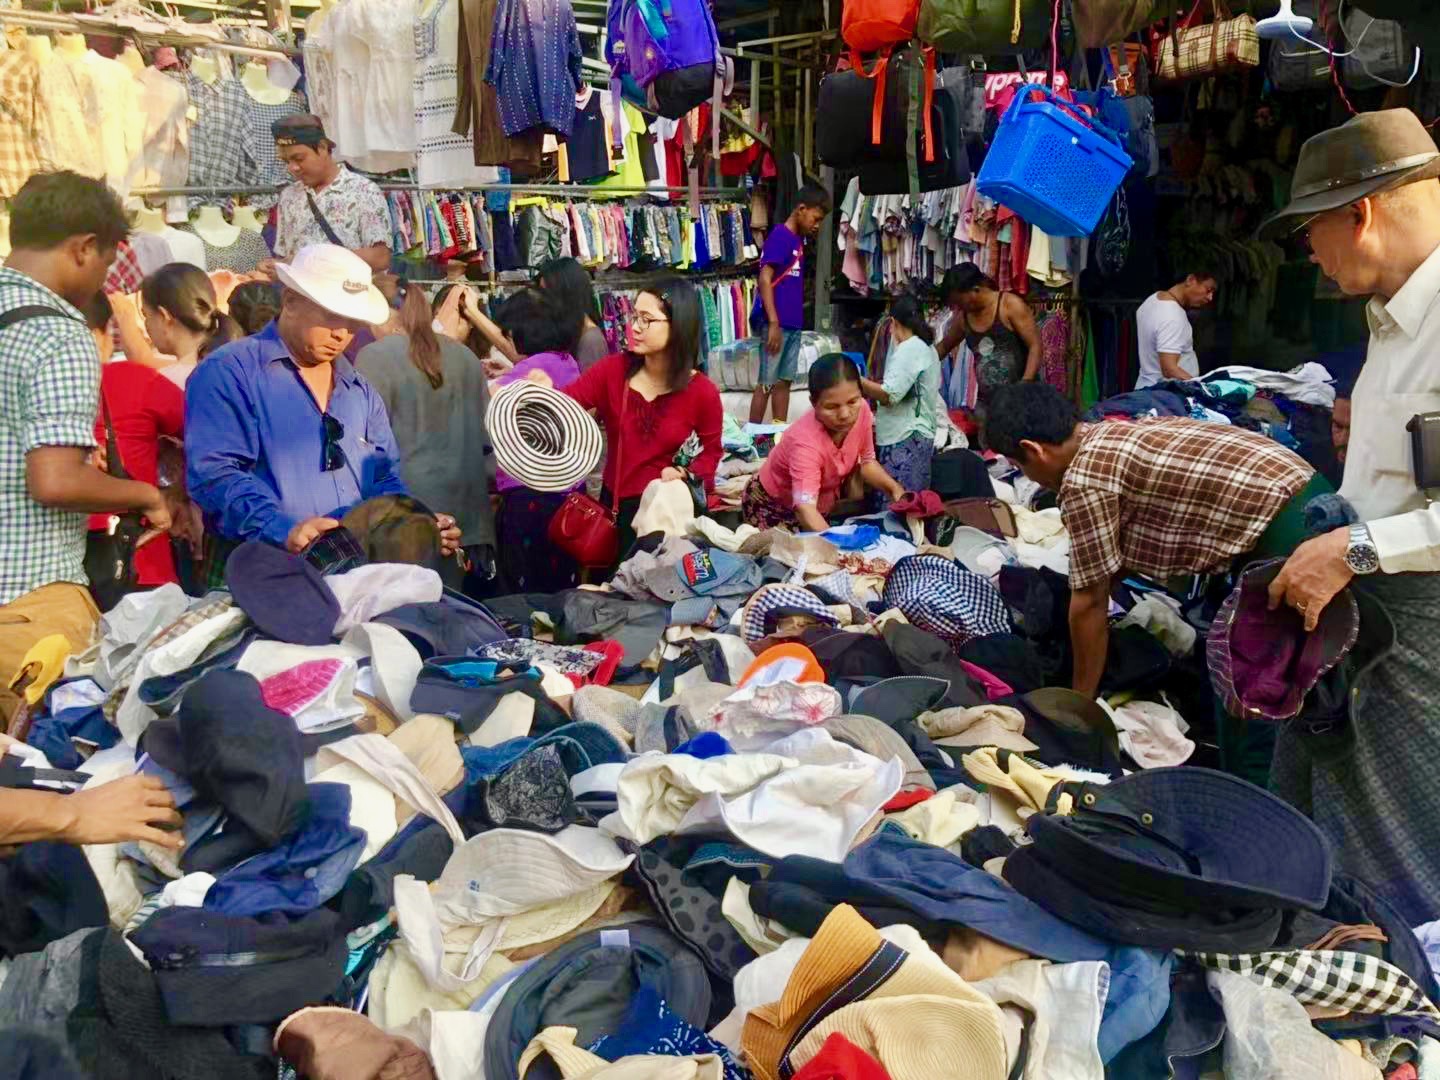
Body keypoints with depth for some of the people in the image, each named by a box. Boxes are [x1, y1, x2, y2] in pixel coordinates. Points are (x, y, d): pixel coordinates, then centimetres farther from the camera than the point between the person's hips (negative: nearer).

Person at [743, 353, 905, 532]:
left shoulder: (861, 410, -20)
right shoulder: (806, 441, -40)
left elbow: (867, 462, -3)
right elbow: (805, 509, -50)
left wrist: (893, 487, -19)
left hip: (823, 501, 6)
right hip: (773, 508, -6)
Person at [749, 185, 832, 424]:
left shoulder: (799, 240, 15)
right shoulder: (779, 236, -10)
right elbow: (765, 280, -17)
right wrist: (773, 323, -22)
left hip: (793, 324, 8)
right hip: (776, 323, -8)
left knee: (784, 381, 11)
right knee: (767, 382, -4)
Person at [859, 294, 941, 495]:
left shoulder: (909, 348, -11)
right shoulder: (927, 348, 19)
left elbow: (889, 395, -18)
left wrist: (857, 380, -6)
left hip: (904, 440, -10)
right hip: (918, 436, 10)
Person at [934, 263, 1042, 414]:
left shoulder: (1011, 305, -7)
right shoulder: (963, 317, 9)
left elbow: (1035, 346, -10)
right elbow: (944, 347, 27)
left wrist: (1025, 384, -20)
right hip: (986, 400, 6)